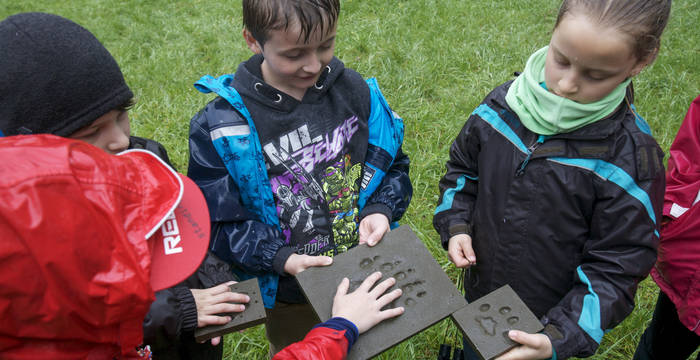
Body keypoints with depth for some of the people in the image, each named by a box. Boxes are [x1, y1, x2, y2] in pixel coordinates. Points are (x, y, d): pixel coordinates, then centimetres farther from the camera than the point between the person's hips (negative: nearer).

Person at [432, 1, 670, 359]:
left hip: (546, 320, -3)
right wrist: (456, 225, -11)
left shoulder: (632, 160, -24)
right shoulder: (503, 104, -14)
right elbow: (463, 166, 3)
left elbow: (614, 269, -19)